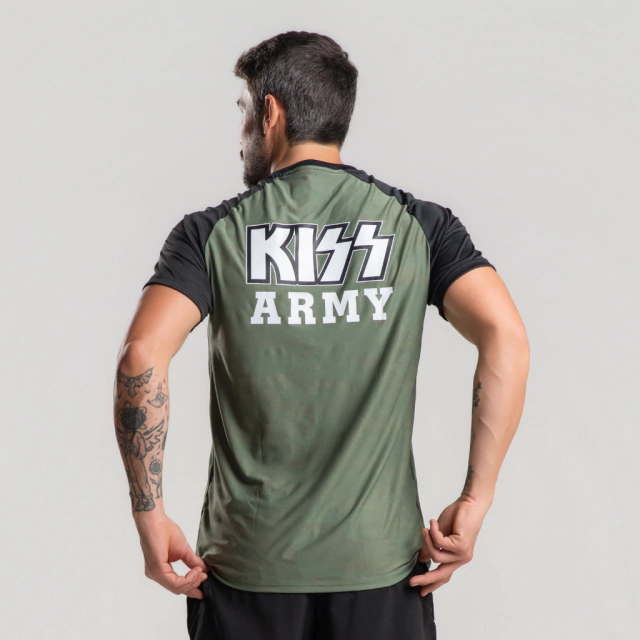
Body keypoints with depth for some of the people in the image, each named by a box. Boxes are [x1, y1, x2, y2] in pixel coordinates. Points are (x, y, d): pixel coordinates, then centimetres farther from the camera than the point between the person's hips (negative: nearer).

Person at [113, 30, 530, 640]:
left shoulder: (212, 233, -3)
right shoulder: (419, 224, 0)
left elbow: (140, 356, -17)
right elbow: (506, 339, -13)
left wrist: (149, 516, -9)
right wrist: (475, 501, -8)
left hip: (245, 566, 0)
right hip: (380, 562, 1)